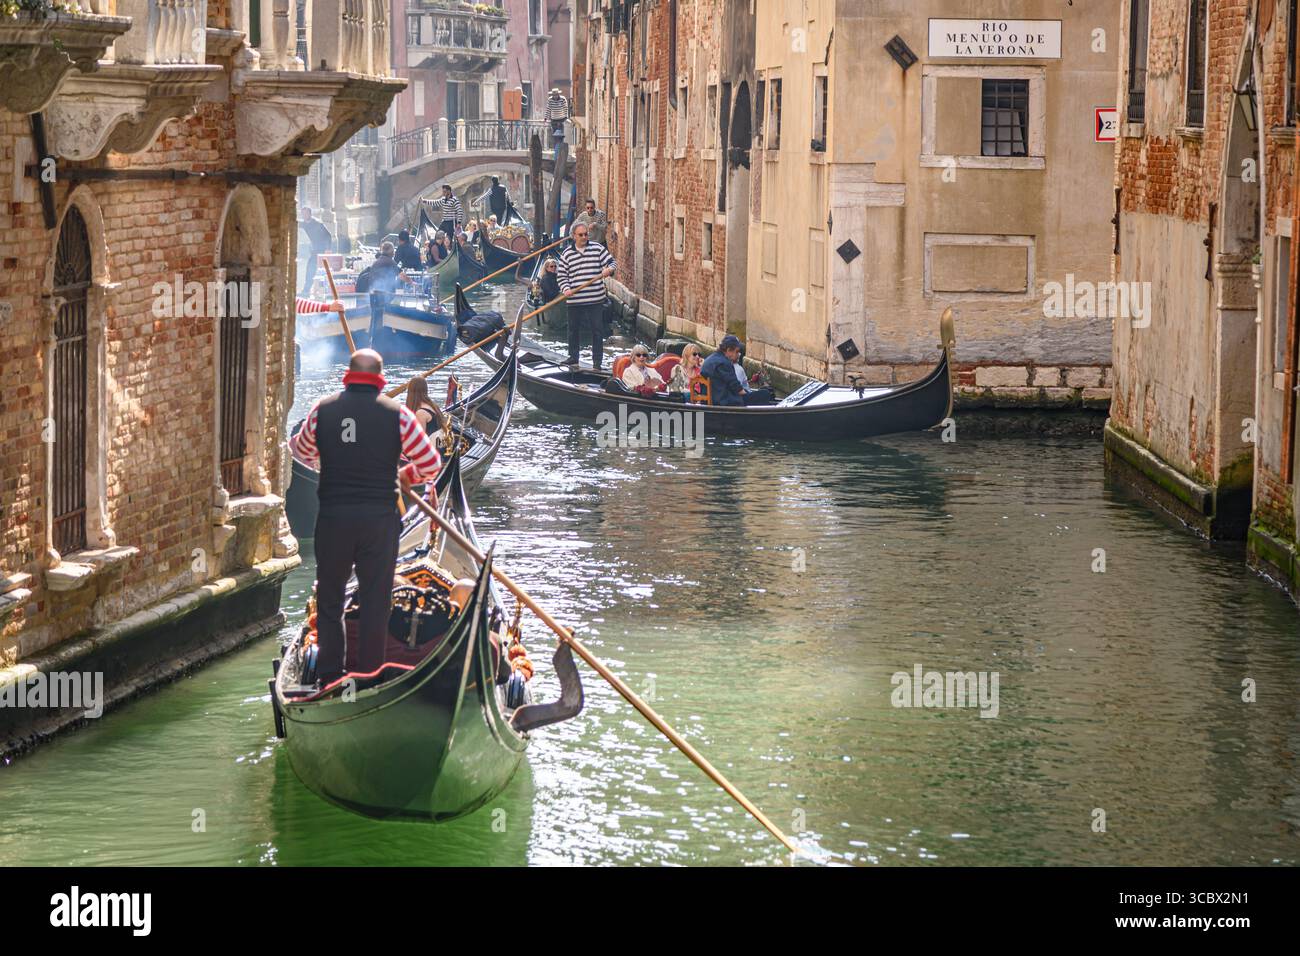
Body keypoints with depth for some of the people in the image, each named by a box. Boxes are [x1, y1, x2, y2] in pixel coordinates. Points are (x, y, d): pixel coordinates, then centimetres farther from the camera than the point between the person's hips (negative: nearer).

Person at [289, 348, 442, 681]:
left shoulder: (323, 410, 0)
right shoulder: (396, 414, -5)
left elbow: (301, 451, 17)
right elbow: (431, 464, -1)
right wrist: (407, 476, 19)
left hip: (332, 516, 1)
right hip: (380, 517, -1)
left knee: (329, 596, 14)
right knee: (375, 600, 7)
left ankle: (329, 673, 16)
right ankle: (370, 676, 9)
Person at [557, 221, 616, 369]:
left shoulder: (598, 248, 3)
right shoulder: (566, 253, 4)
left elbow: (611, 262, 5)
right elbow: (562, 275, 7)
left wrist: (609, 270, -19)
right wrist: (566, 289, -11)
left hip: (596, 299, -1)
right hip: (574, 300, 1)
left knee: (597, 329, 1)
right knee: (574, 329, 11)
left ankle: (597, 361, 9)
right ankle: (573, 359, 25)